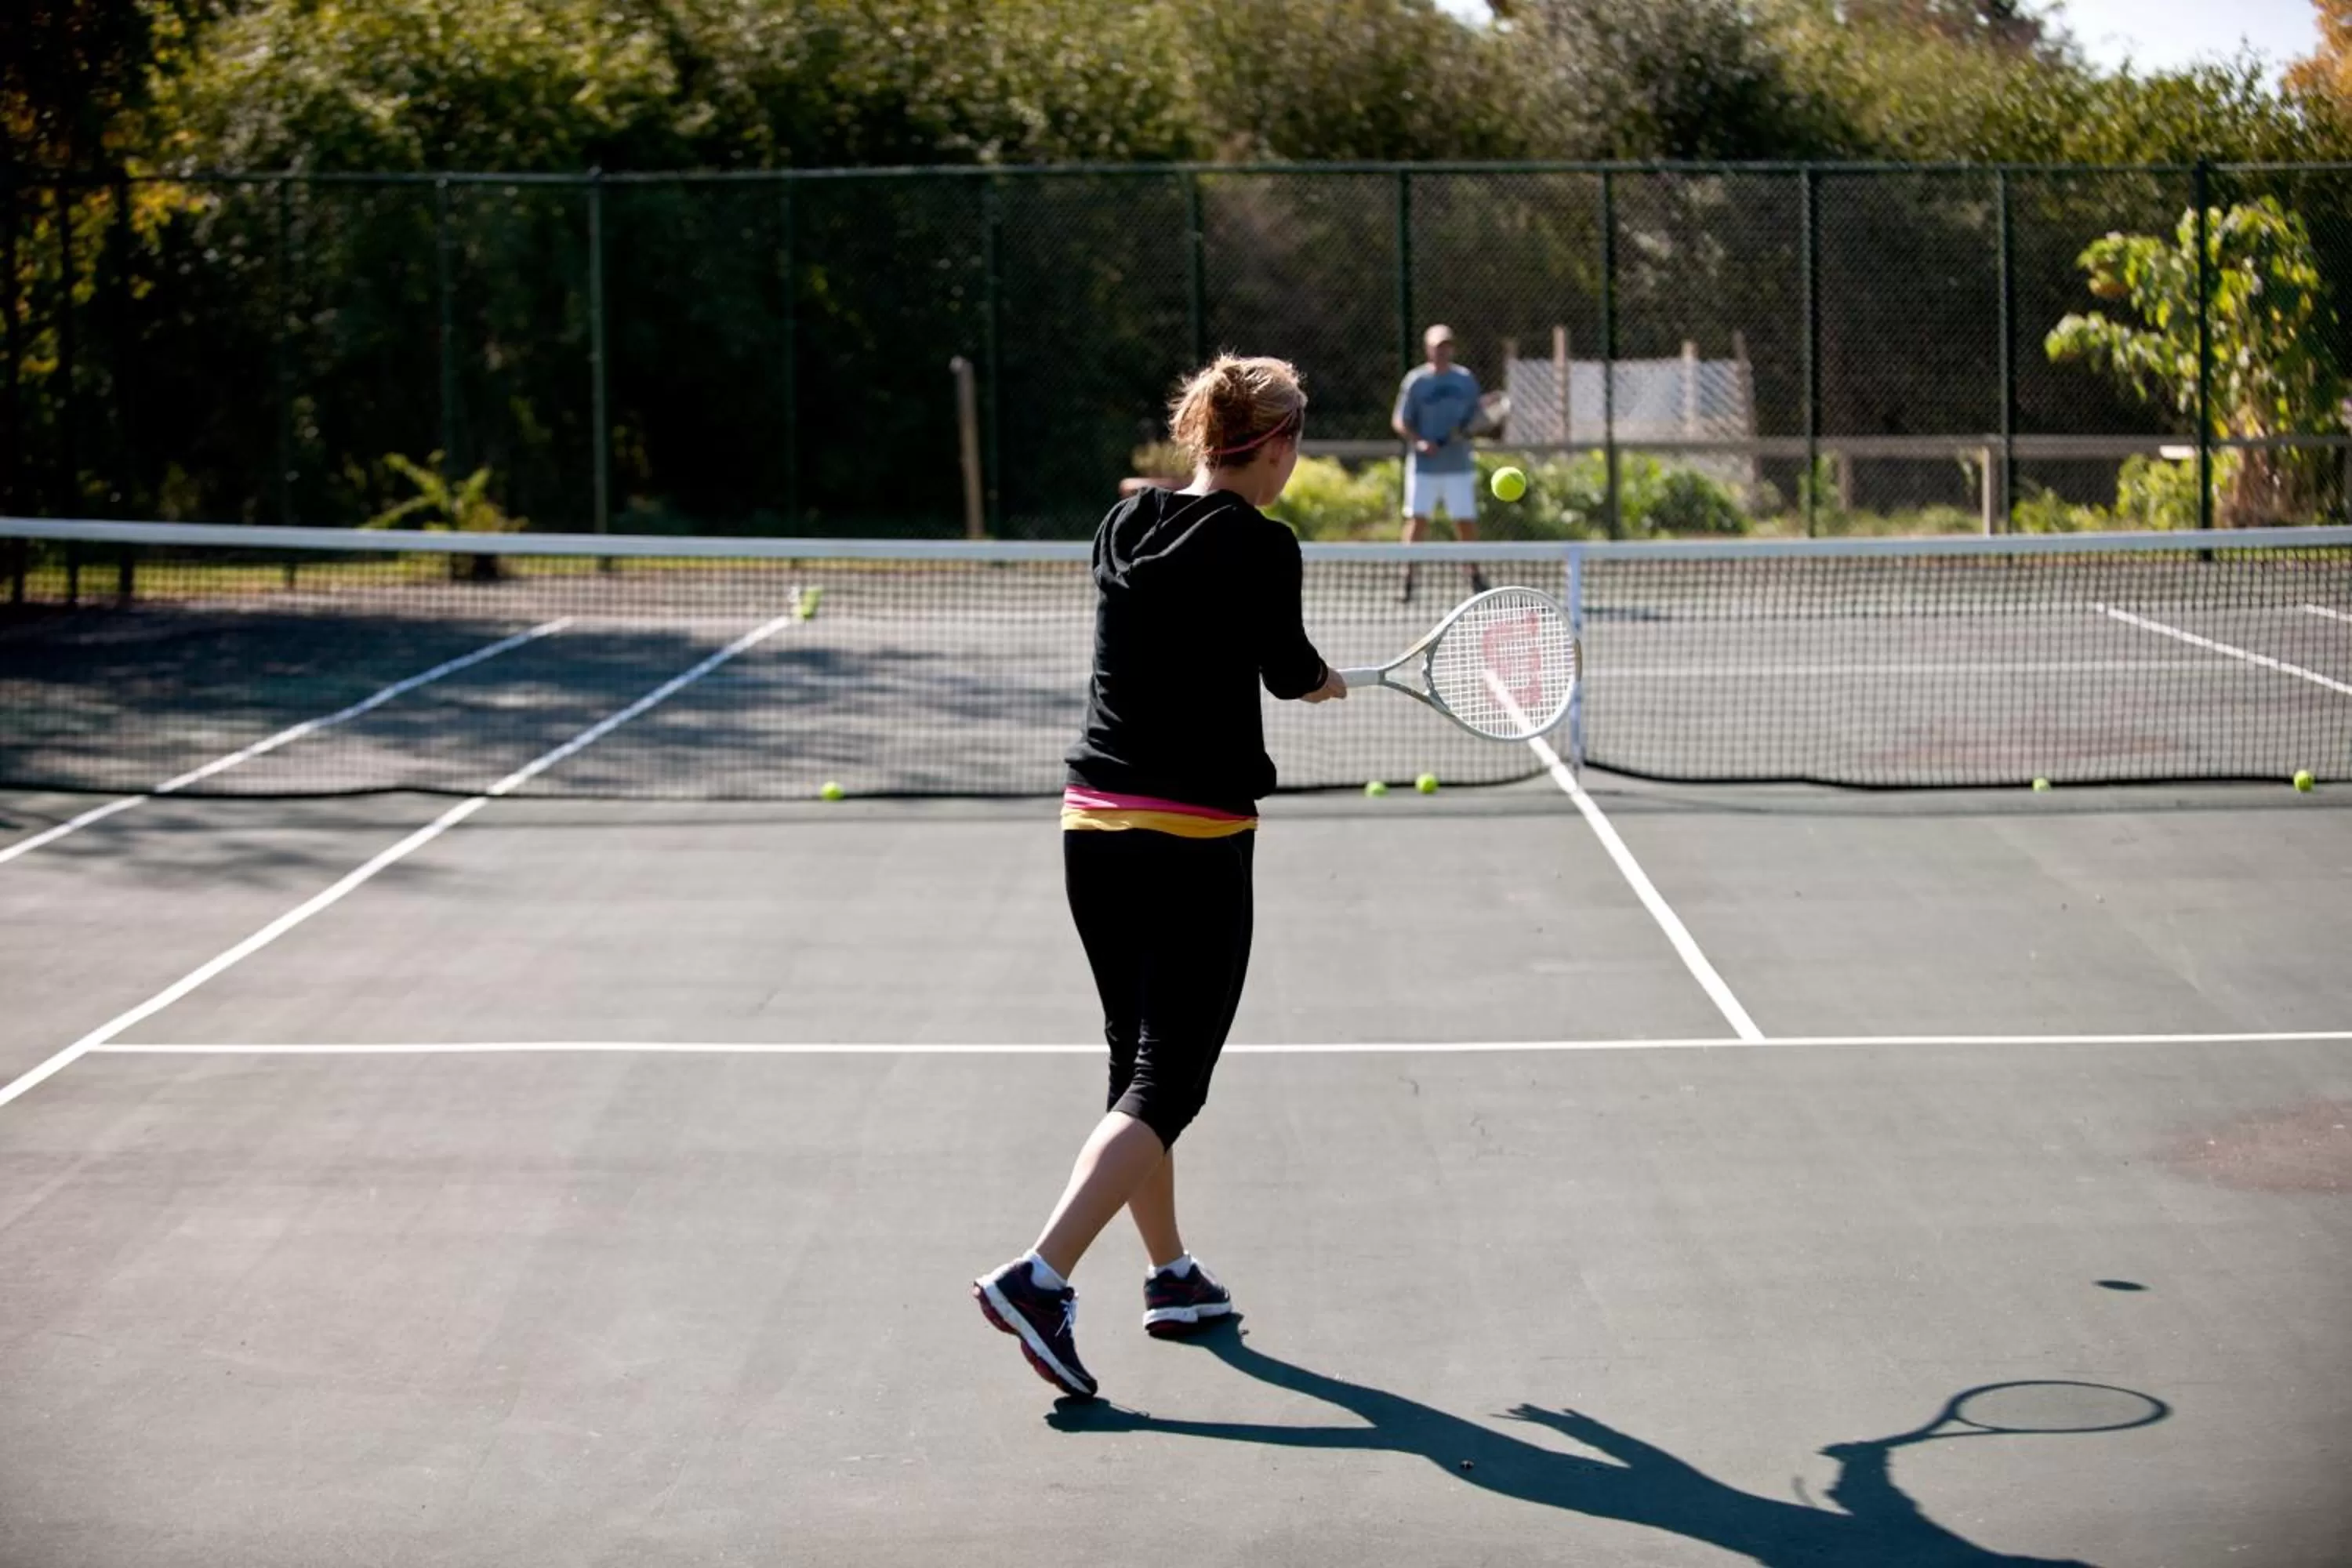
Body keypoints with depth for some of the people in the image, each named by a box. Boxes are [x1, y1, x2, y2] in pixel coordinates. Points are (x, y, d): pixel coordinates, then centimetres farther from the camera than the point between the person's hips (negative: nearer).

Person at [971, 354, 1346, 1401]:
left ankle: (1172, 1276, 30)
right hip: (1194, 838, -7)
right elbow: (1293, 670, -2)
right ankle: (1039, 1277, -19)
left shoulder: (1124, 525, 8)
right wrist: (1324, 680, 20)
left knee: (1141, 1065, 19)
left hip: (1094, 827, 7)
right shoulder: (1260, 545, -10)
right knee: (1167, 1085, -5)